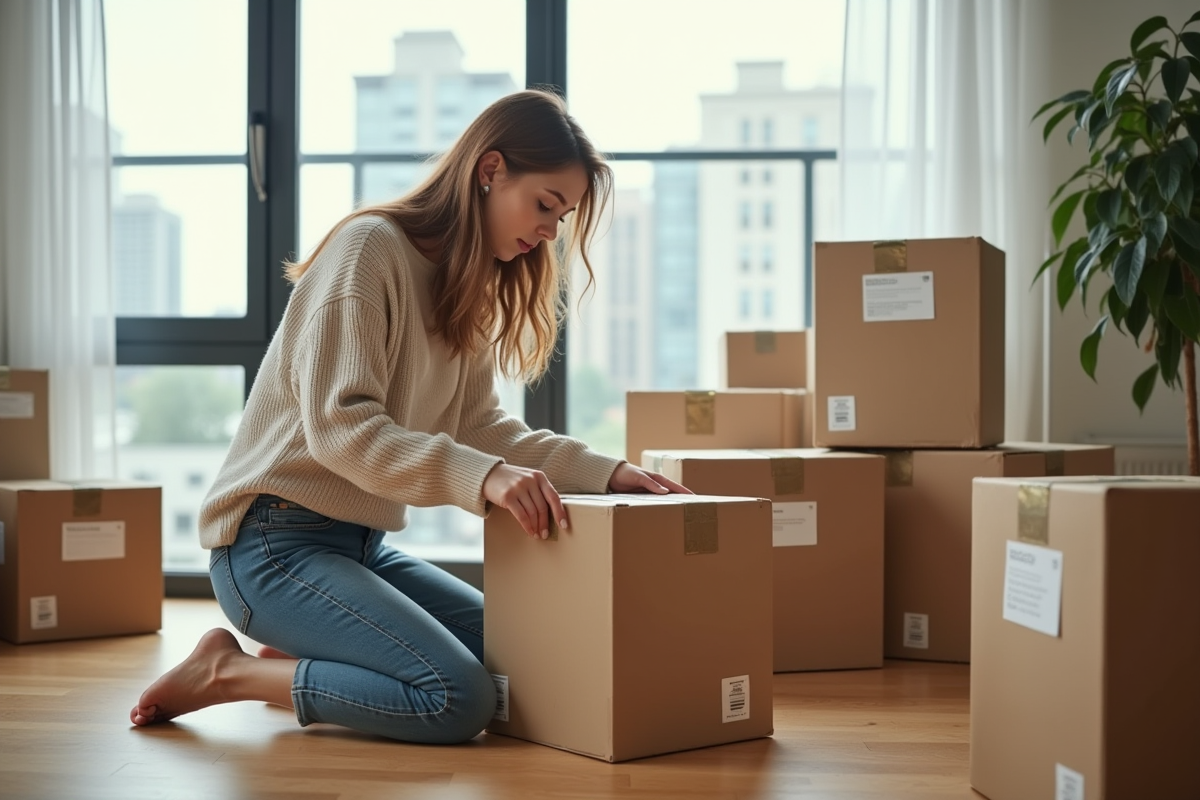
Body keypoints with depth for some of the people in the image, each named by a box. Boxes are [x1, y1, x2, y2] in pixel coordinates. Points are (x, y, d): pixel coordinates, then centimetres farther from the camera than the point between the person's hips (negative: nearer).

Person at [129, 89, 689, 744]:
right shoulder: (369, 248, -15)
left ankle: (296, 660, 10)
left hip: (361, 543, 9)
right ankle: (228, 672, -7)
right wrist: (484, 476, -35)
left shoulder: (466, 285, 14)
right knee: (459, 700, -23)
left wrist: (604, 473, -6)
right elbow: (338, 426, -24)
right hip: (276, 540, -9)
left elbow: (476, 425, 7)